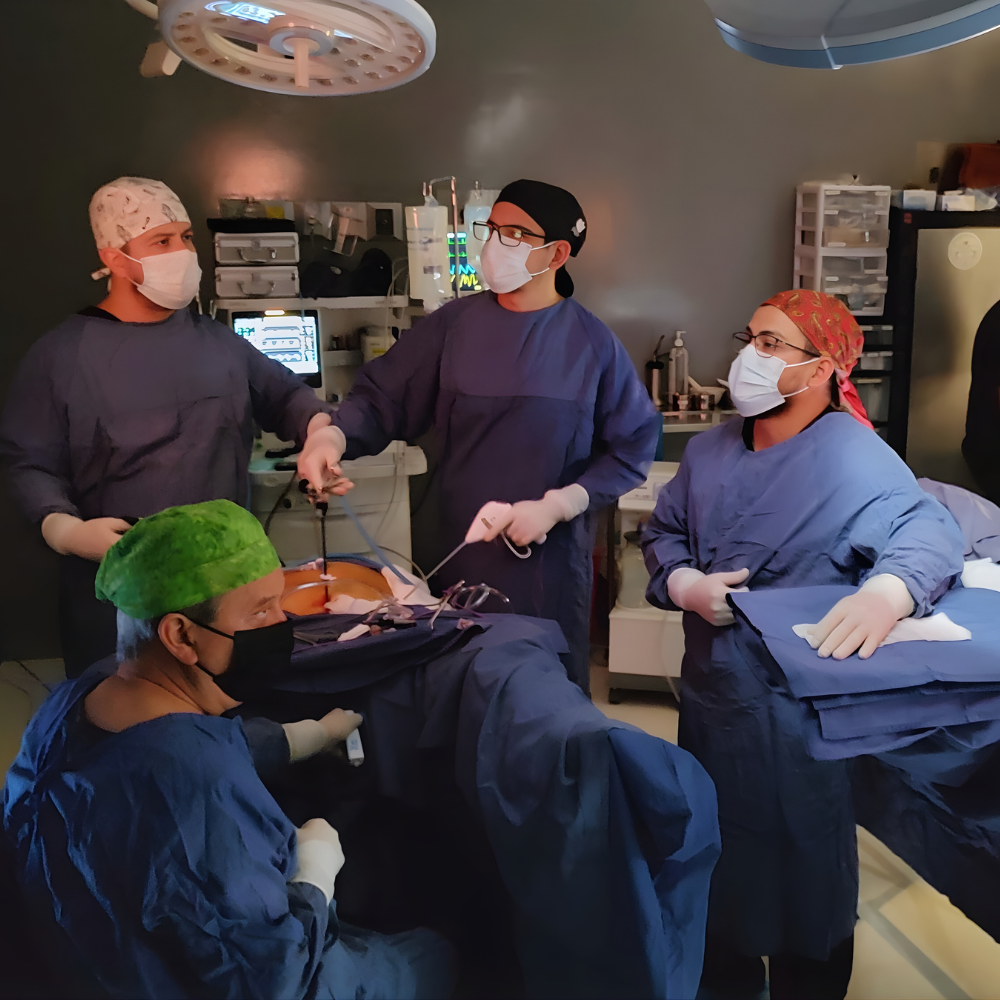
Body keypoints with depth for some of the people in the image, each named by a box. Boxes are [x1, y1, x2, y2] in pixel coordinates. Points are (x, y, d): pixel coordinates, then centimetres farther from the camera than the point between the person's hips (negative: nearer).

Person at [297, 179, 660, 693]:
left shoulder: (591, 342, -3)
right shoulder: (455, 323, 2)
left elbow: (632, 447, -2)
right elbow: (382, 398, 1)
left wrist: (557, 505, -12)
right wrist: (334, 437, -19)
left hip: (550, 559, -1)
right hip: (459, 555, 2)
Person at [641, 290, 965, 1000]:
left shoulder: (853, 458, -18)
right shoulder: (711, 451, 4)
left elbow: (927, 532, -29)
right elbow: (664, 531, 9)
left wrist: (887, 593, -49)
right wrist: (686, 585, -12)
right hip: (712, 694, 7)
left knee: (803, 863, 11)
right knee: (716, 854, 24)